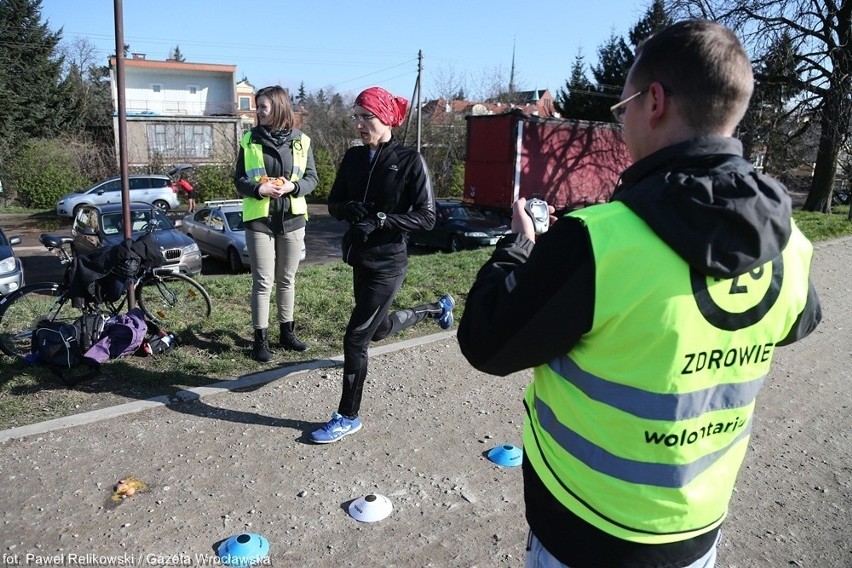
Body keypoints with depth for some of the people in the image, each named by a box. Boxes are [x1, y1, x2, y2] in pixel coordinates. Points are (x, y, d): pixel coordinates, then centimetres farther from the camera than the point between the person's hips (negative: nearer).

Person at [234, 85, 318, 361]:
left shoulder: (301, 141, 3)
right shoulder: (249, 140, 2)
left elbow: (312, 178, 4)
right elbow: (239, 180, 2)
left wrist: (293, 187, -16)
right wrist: (258, 188, -18)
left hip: (292, 219, 2)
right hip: (259, 219, -1)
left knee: (287, 280, 12)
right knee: (263, 282, 0)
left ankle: (287, 331, 26)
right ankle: (261, 339, 9)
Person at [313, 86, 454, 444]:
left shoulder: (409, 161, -12)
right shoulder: (353, 158, 4)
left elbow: (426, 217, -14)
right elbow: (334, 204, 7)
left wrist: (381, 219, -25)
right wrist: (349, 209, -16)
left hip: (388, 262, -7)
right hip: (360, 257, 7)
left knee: (356, 338, -6)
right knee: (378, 329, 24)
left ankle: (348, 417, 13)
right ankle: (438, 308, 50)